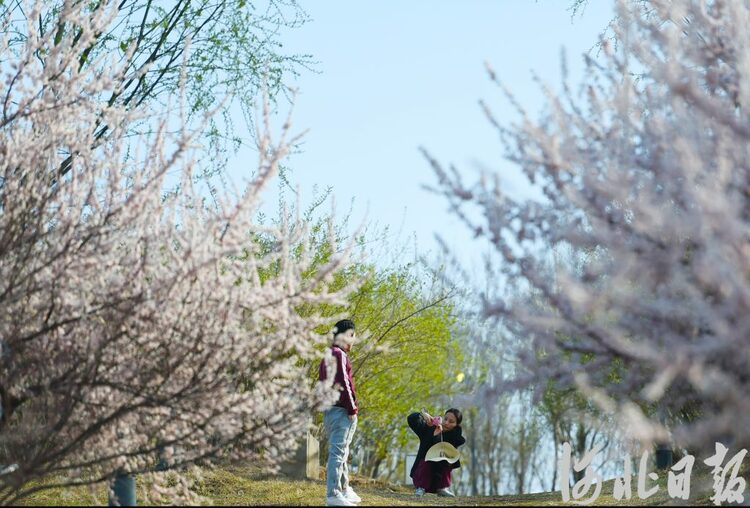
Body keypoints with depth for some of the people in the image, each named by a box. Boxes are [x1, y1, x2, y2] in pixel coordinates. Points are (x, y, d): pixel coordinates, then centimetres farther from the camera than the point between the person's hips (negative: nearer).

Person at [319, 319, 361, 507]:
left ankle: (344, 490, 26)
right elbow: (343, 383, -18)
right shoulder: (339, 355, -11)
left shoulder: (327, 356, 20)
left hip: (330, 409, 10)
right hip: (341, 410, -10)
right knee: (338, 451, -12)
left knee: (340, 451, 18)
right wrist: (353, 409, -15)